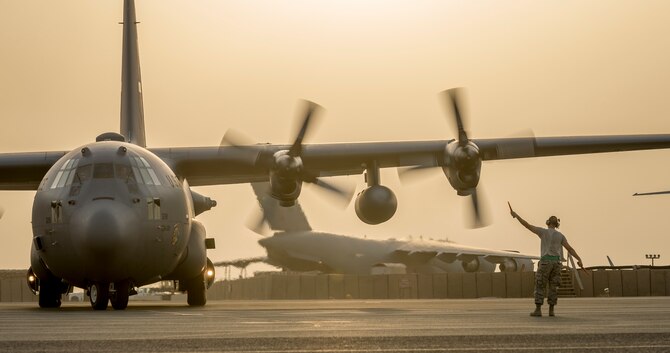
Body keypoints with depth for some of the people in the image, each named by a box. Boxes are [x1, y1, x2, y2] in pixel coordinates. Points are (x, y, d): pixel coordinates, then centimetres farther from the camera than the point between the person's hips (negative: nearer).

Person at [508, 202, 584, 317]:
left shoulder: (543, 231, -3)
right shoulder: (560, 235, 7)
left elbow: (527, 225, -7)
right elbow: (570, 249, -1)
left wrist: (516, 215, -1)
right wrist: (579, 260, -8)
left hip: (545, 262, -4)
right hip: (556, 262, 4)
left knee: (539, 287, 1)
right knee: (553, 287, 9)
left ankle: (538, 310, -6)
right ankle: (551, 311, 6)